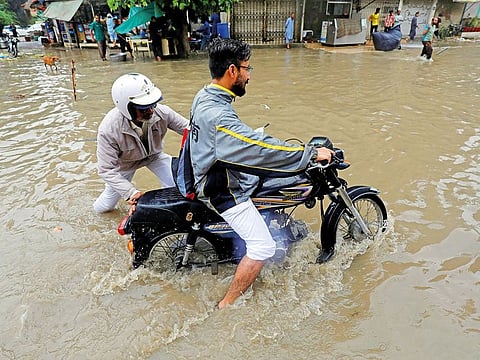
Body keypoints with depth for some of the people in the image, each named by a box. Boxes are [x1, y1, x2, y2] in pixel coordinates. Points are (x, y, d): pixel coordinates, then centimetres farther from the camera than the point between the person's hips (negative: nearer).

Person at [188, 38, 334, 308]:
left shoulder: (206, 96, 2)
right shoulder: (218, 116, -31)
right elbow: (260, 150, -33)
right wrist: (311, 154, -24)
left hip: (220, 173, 10)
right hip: (224, 190, -10)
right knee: (264, 247, -12)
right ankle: (227, 306, 4)